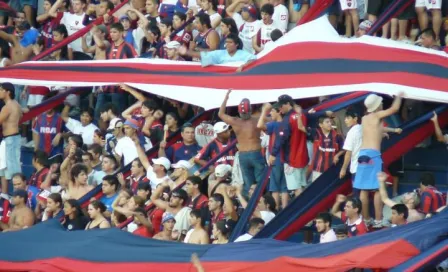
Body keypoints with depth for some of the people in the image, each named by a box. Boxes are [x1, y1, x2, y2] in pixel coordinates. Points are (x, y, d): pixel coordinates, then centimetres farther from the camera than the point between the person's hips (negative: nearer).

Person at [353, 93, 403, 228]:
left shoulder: (365, 118, 18)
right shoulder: (377, 115, -2)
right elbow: (395, 108, -4)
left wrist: (393, 130, 49)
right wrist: (399, 96, 15)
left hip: (362, 154, 7)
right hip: (373, 154, -7)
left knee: (364, 189, 7)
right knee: (378, 189, -4)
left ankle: (366, 219, 11)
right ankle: (378, 221, -8)